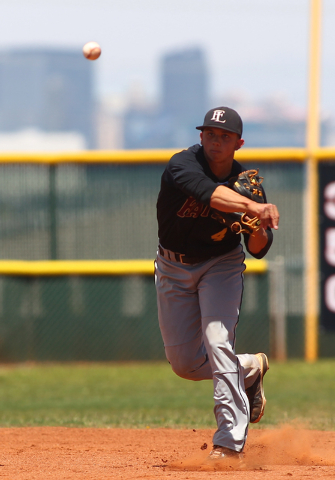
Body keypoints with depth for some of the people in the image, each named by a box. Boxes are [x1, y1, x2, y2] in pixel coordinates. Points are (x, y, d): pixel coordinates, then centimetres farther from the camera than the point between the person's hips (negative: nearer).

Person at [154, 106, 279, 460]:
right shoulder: (183, 165, -25)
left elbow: (258, 250, -11)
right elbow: (207, 192, -49)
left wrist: (258, 228, -34)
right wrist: (252, 207, -64)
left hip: (221, 265, -1)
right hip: (174, 268, 1)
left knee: (217, 341, -23)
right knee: (184, 364, 5)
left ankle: (230, 438, -22)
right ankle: (251, 369, 33)